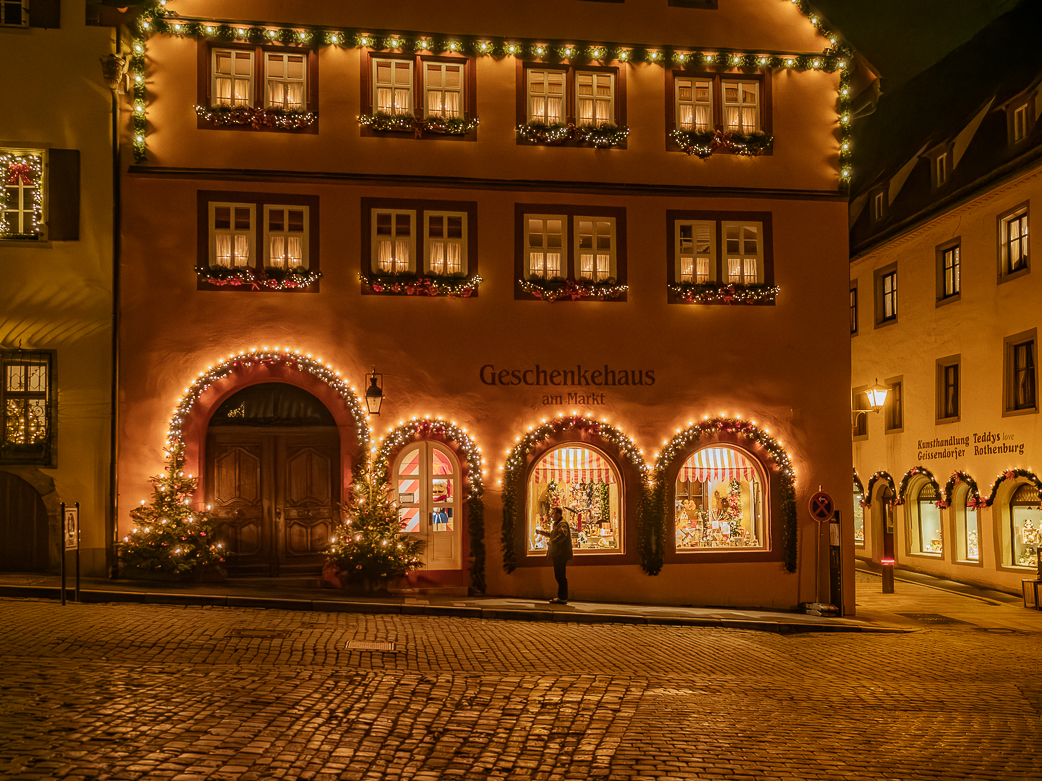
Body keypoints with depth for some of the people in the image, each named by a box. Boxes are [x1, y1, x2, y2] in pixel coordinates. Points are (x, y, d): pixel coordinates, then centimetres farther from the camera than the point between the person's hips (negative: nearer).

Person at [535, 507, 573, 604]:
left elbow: (562, 535, -31)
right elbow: (552, 534, 37)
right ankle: (562, 597, 17)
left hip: (561, 554, -10)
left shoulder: (563, 524, -13)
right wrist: (541, 531, 39)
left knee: (560, 576, -8)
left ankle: (562, 598, -6)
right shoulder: (557, 524, 20)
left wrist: (552, 543, -30)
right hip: (558, 554, 10)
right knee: (559, 576, 12)